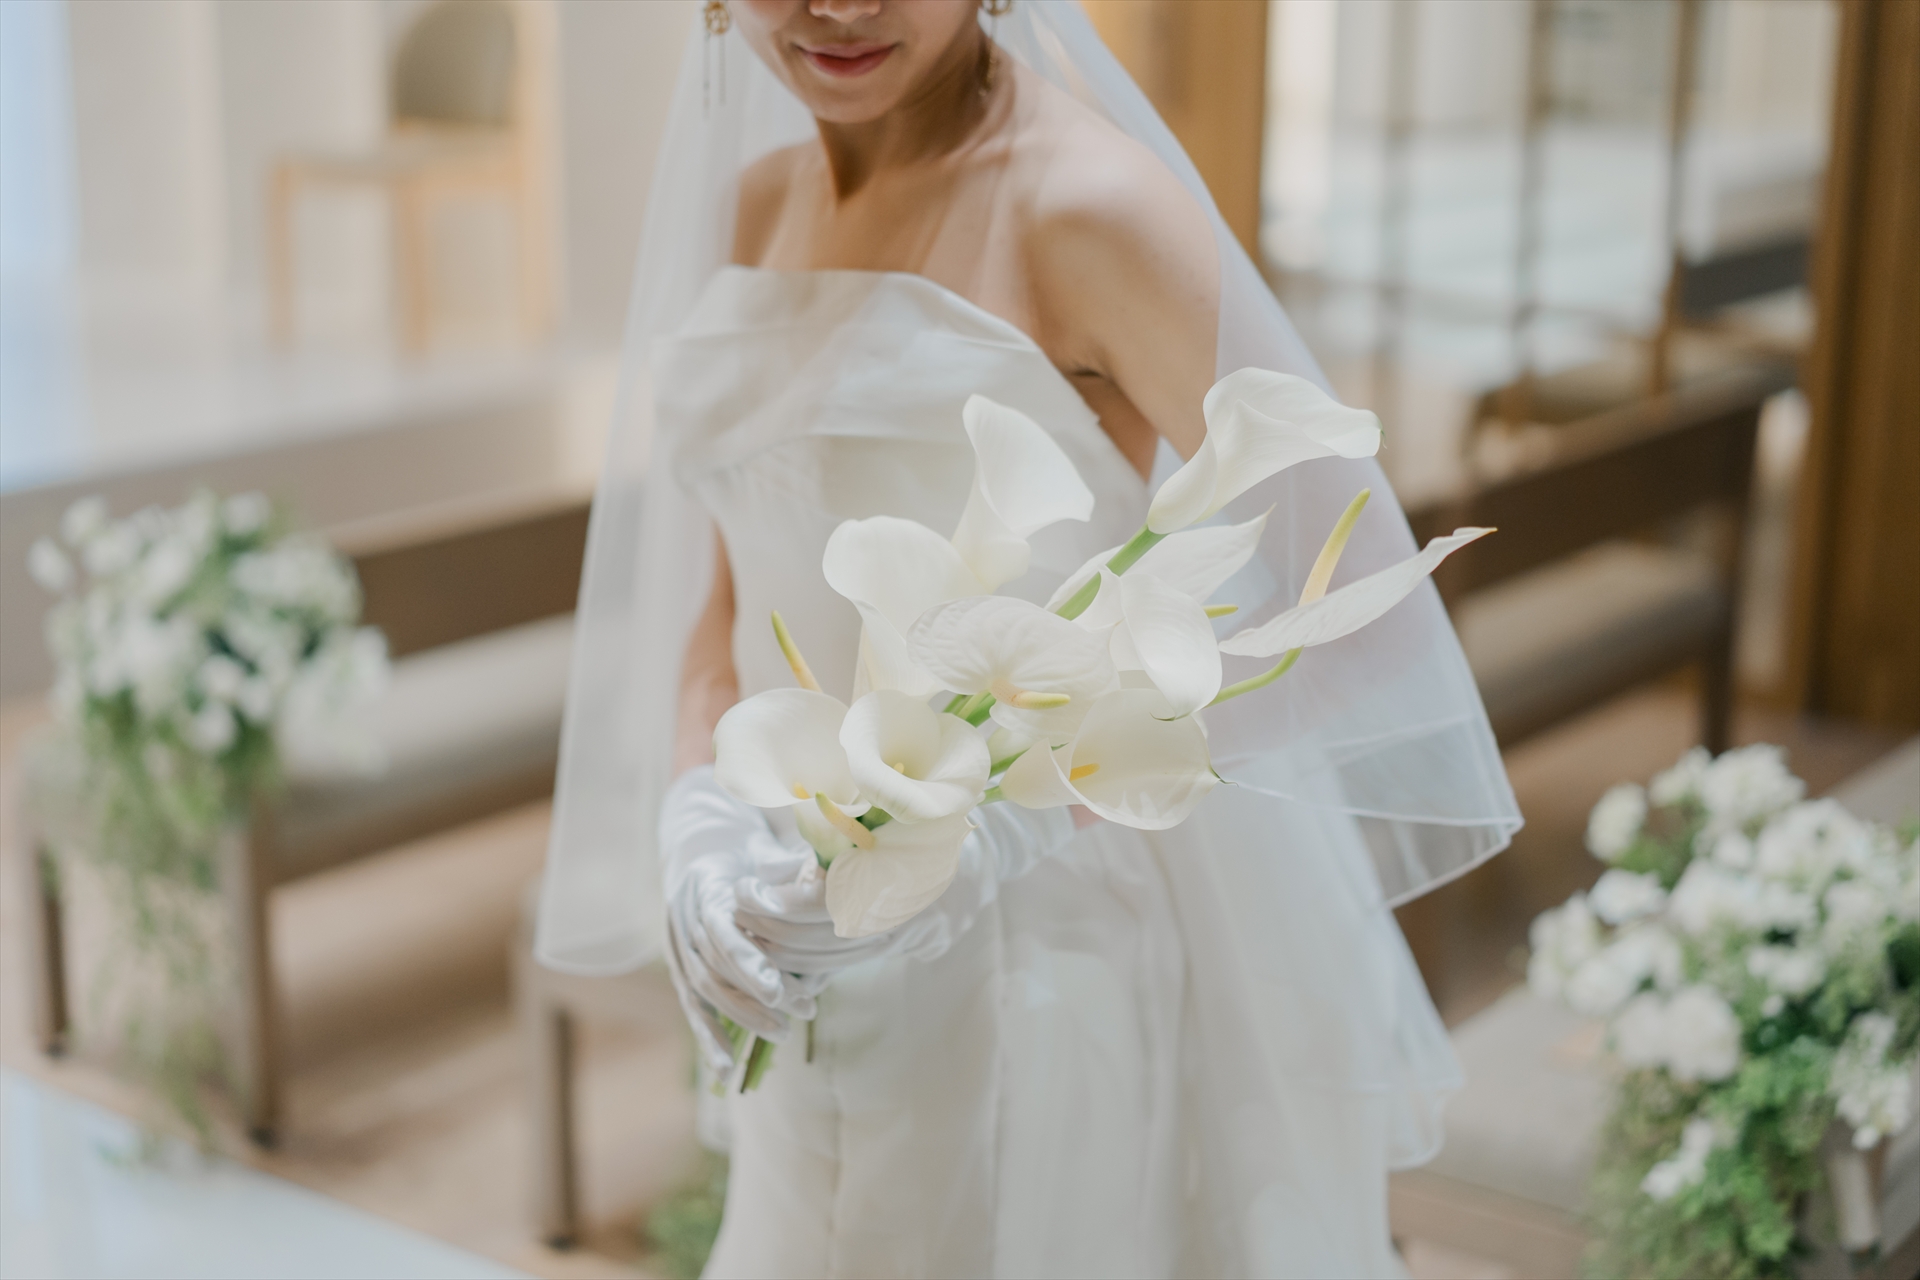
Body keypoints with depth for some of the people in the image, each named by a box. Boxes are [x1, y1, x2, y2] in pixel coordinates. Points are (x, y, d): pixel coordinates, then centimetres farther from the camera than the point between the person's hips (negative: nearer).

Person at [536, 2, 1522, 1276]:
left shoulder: (1091, 203, -14)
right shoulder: (760, 202, 7)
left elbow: (1314, 586, -18)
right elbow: (728, 594, 9)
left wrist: (994, 827, -25)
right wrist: (696, 820, -10)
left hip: (1070, 927, -6)